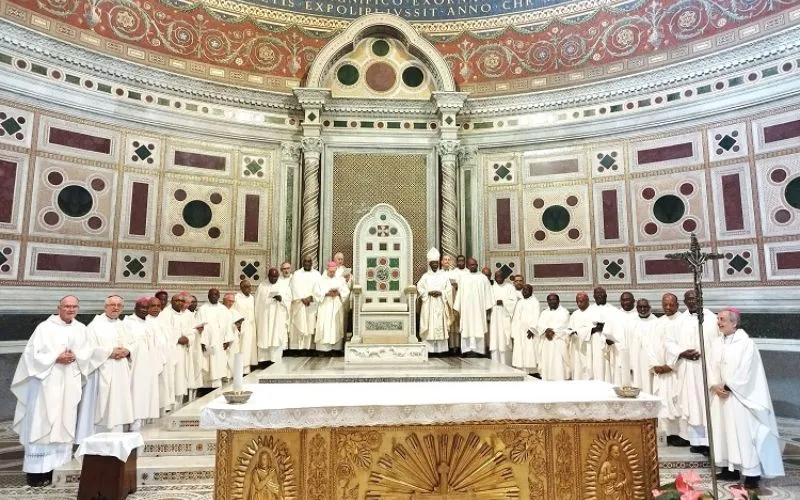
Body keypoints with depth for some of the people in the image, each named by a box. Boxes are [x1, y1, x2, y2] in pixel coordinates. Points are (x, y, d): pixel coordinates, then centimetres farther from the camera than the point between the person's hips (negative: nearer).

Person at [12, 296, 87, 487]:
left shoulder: (81, 329, 9)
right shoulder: (45, 327, -3)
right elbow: (32, 353, -6)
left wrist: (75, 357, -8)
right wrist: (56, 358, -15)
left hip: (70, 383, 4)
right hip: (47, 381, -4)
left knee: (65, 422, 7)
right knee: (43, 422, -3)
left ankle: (59, 465, 14)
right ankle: (37, 470, 3)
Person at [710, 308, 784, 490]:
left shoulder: (746, 343, -10)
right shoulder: (716, 343, 8)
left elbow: (744, 371, -15)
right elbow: (711, 367, 7)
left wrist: (728, 387, -13)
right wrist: (715, 386, -8)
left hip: (739, 396, -6)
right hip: (721, 395, 6)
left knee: (744, 432, -3)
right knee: (725, 432, 9)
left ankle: (752, 472, 6)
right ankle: (731, 468, 17)